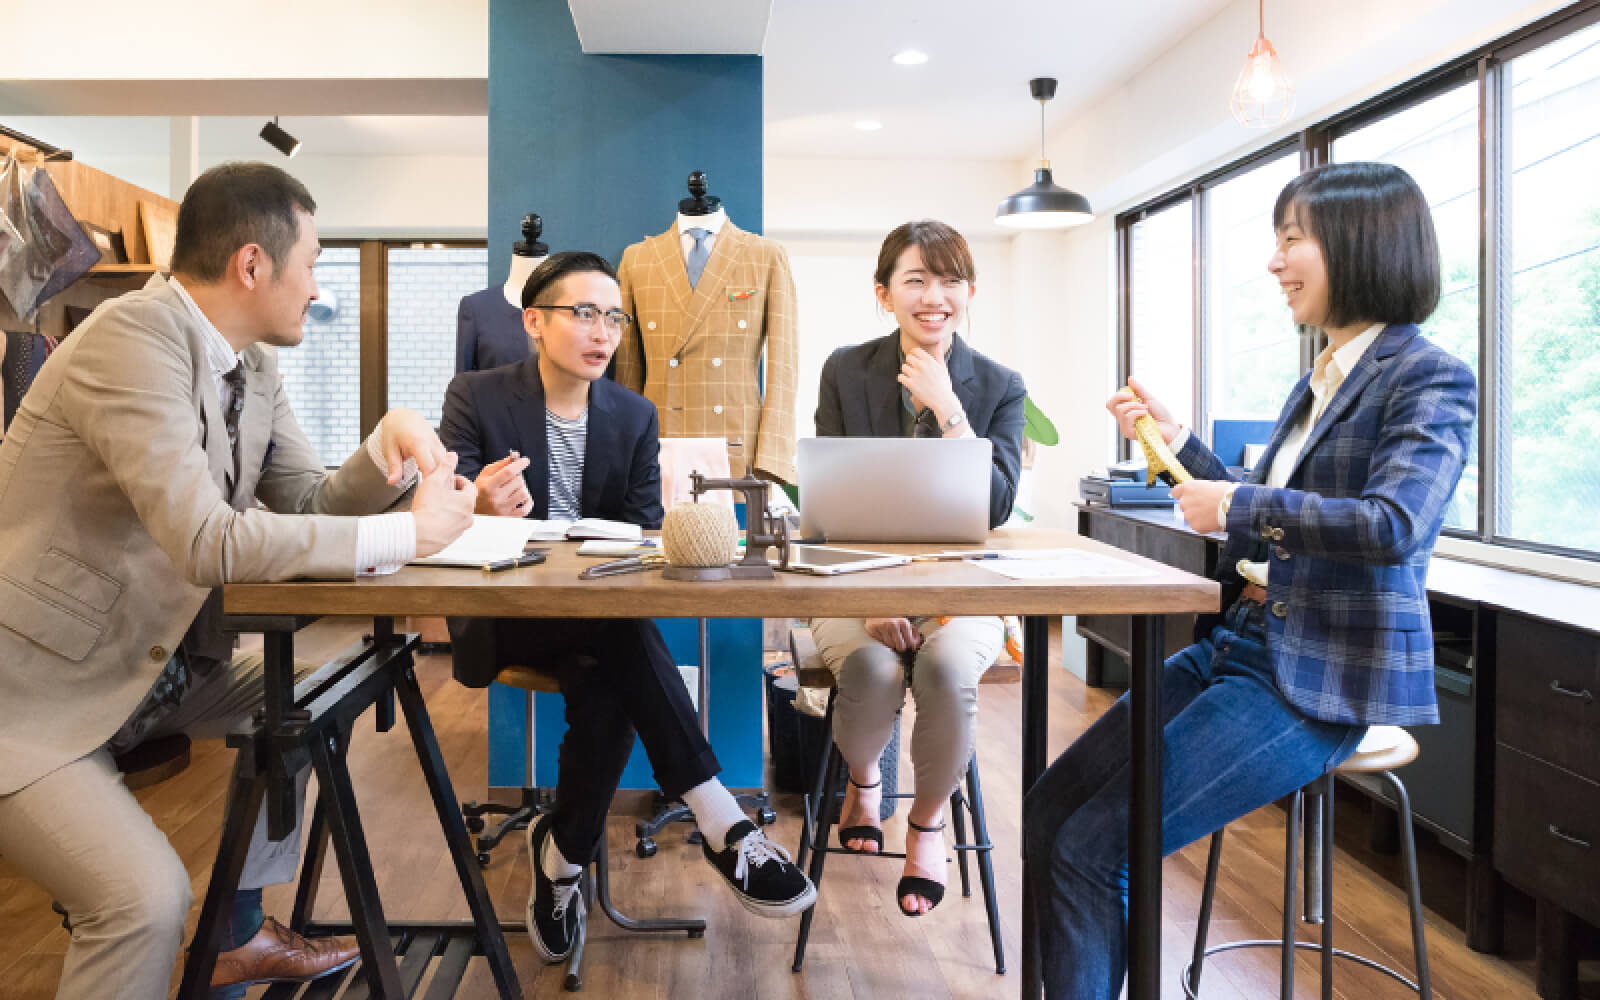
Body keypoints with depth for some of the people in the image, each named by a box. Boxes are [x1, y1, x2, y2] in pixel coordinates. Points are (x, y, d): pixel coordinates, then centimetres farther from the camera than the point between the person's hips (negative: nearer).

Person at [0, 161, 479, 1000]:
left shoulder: (253, 367, 2)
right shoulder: (133, 336, -24)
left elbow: (312, 505, 7)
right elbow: (208, 542, -33)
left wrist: (389, 445, -12)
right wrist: (408, 535, -27)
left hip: (148, 661, 9)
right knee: (149, 897, -23)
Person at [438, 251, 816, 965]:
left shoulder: (635, 415, 3)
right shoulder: (475, 397, -5)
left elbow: (644, 531, 2)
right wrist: (483, 510, -37)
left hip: (597, 612, 3)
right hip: (500, 610, -3)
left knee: (609, 688, -32)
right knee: (622, 628, -33)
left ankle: (562, 852, -9)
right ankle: (720, 823, -29)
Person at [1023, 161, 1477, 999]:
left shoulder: (1427, 379, -9)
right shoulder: (1321, 377, 17)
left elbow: (1396, 525, -26)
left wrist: (1236, 507, -17)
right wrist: (1177, 443, 13)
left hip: (1321, 679, -8)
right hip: (1238, 641, 8)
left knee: (1095, 850, -16)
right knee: (1045, 816, 0)